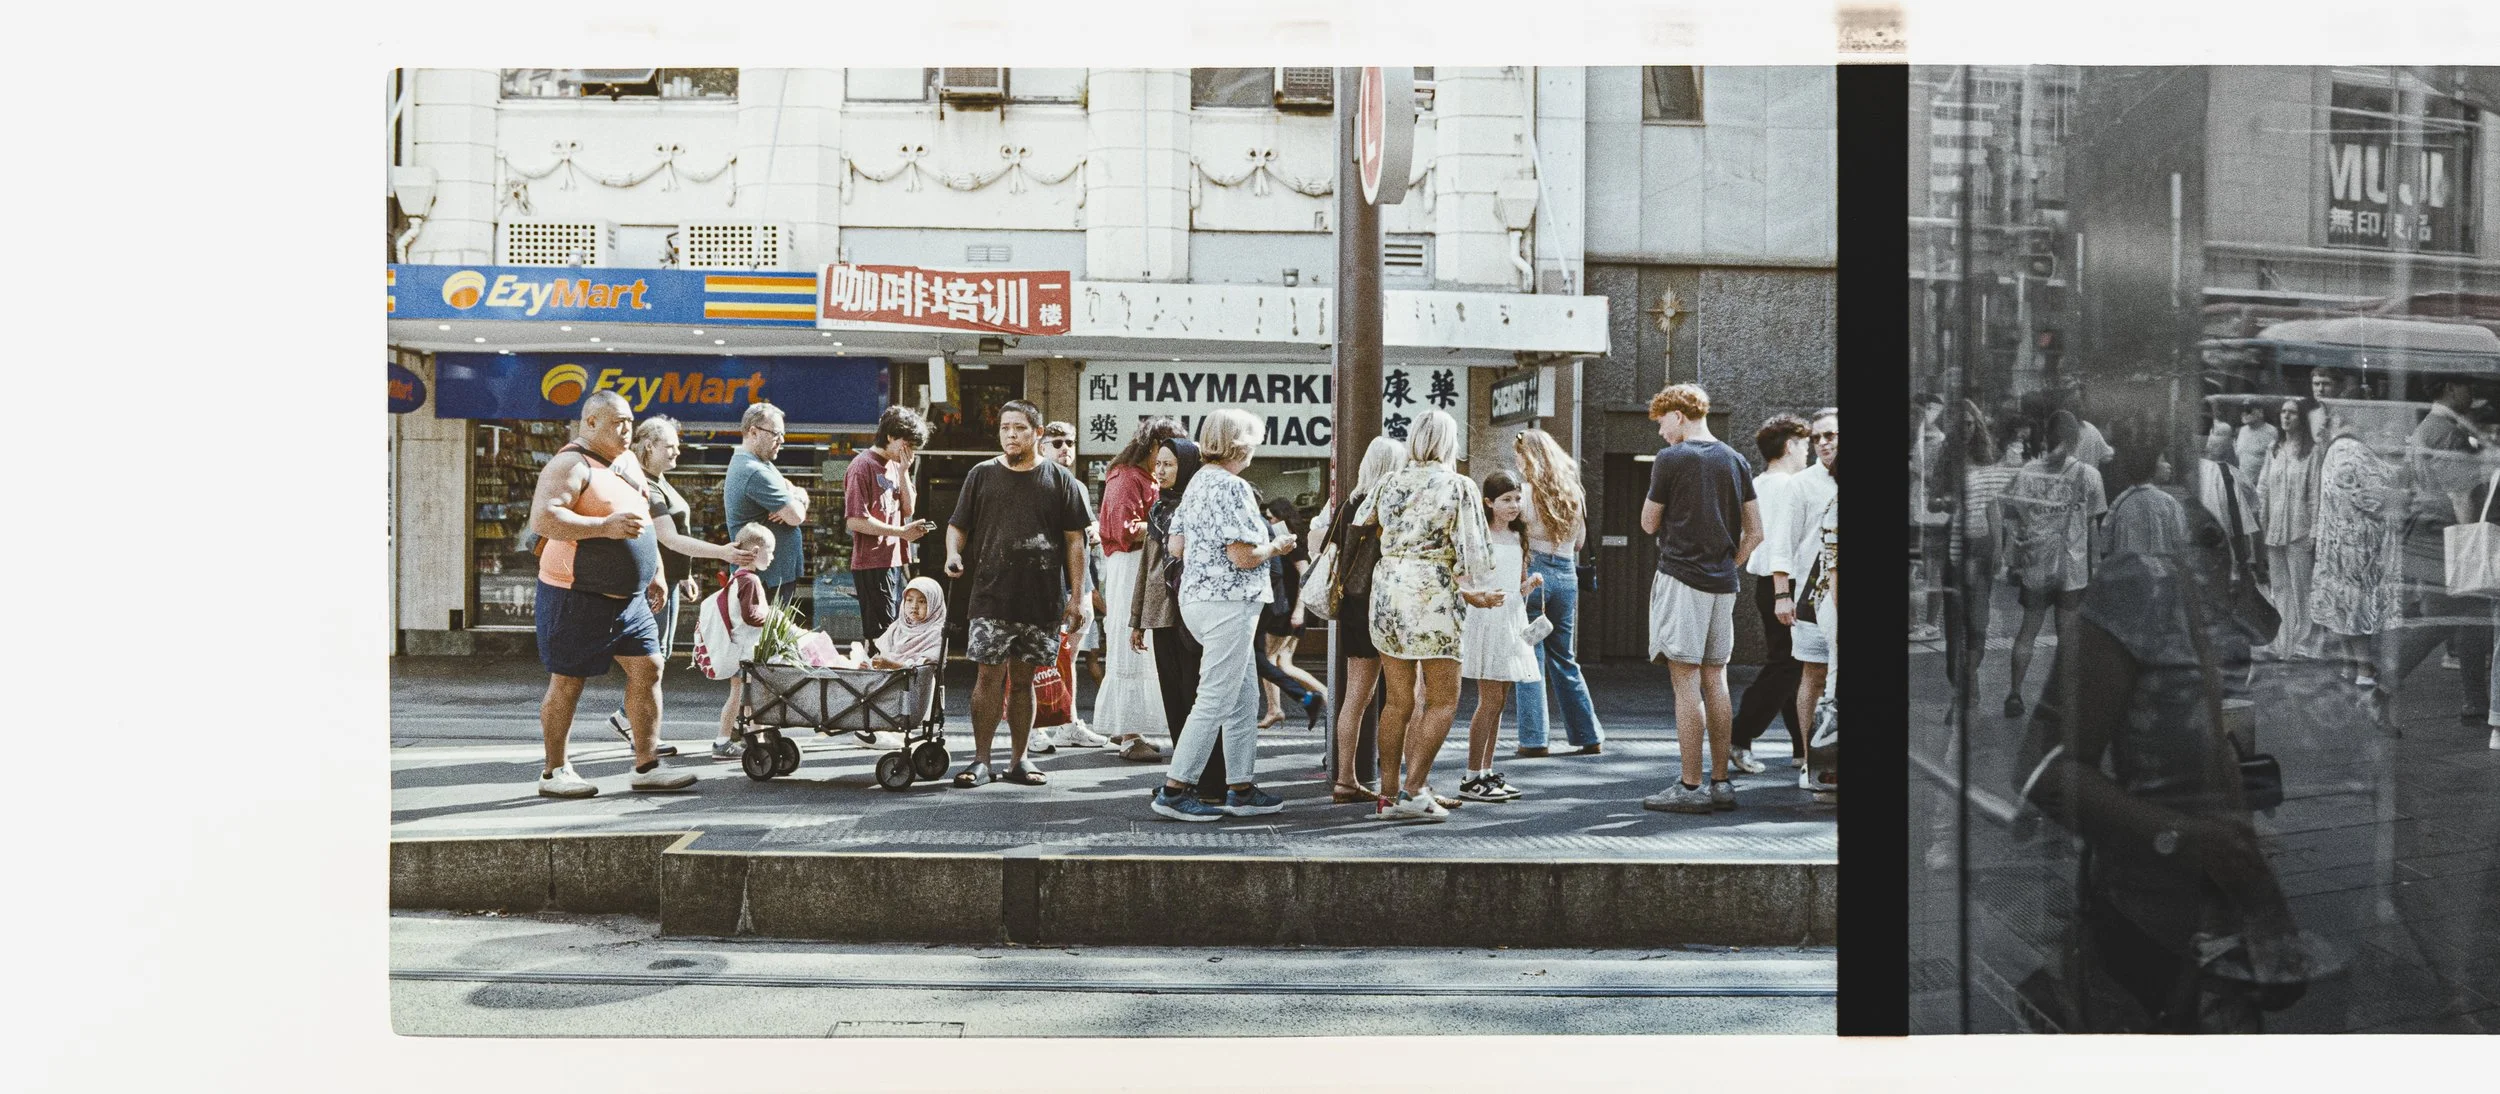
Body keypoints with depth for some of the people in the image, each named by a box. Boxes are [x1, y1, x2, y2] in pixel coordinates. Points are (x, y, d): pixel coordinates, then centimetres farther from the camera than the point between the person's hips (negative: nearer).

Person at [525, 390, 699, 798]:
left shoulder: (627, 462, 14)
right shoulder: (572, 465, -14)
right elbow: (542, 520, -26)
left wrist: (654, 575, 21)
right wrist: (606, 527, -30)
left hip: (630, 598, 8)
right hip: (578, 596, -8)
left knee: (647, 669, 2)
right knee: (567, 683, 1)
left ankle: (646, 767, 7)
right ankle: (554, 772, 12)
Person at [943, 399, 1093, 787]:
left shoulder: (1060, 479, 6)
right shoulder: (981, 475, 7)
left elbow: (1074, 540, 6)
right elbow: (958, 524, 13)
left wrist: (1077, 596, 1)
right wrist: (953, 553, -9)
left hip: (1042, 599, 0)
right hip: (991, 596, 0)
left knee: (1023, 679, 8)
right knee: (989, 676, -4)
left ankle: (1018, 760, 16)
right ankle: (981, 760, 3)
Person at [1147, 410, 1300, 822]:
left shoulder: (1198, 483, 12)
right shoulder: (1233, 488, -16)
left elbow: (1177, 545, 13)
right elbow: (1245, 556, -20)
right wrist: (1275, 547, -2)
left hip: (1198, 598, 10)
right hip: (1228, 602, -10)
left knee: (1245, 698, 15)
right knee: (1215, 701, -6)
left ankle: (1242, 789, 18)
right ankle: (1175, 789, -4)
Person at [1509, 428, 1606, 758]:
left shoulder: (1526, 491, -9)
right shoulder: (1573, 492, 9)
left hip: (1532, 573, -6)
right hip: (1566, 574, 6)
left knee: (1530, 658, 0)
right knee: (1564, 658, 15)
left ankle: (1533, 739, -2)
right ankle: (1589, 736, 15)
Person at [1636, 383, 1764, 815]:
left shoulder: (1671, 459, -8)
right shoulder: (1735, 461, 10)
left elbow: (1648, 524, 0)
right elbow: (1755, 532, 10)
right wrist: (1729, 567, 16)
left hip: (1681, 578, -6)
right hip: (1722, 584, 6)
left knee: (1686, 682, -6)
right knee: (1715, 680, 11)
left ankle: (1690, 787, -6)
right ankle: (1721, 783, 13)